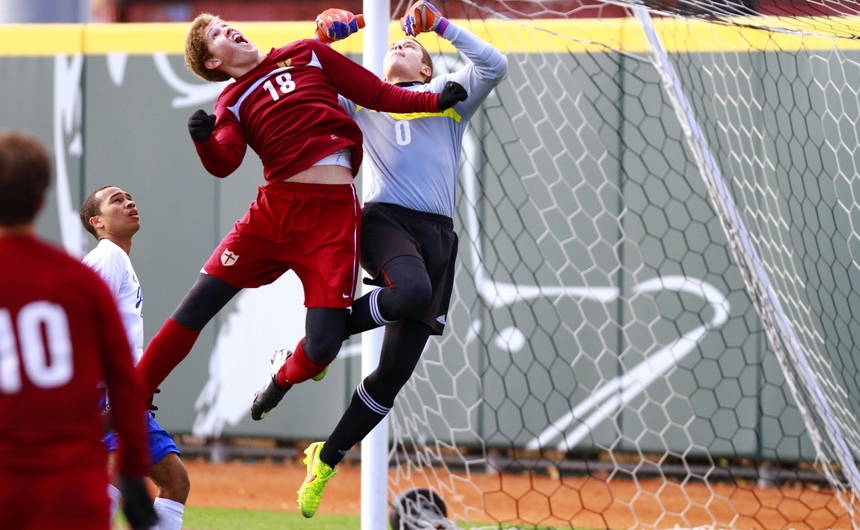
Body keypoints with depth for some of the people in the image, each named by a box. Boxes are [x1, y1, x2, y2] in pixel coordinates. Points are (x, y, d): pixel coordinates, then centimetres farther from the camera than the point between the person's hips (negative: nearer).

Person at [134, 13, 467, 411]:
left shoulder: (307, 55, 13)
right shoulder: (232, 102, 11)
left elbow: (377, 95, 15)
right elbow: (224, 163, -6)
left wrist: (433, 102, 4)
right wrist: (203, 140, -27)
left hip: (333, 214, -1)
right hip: (273, 210, 1)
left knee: (322, 345, -10)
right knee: (198, 303, -5)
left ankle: (287, 376, 25)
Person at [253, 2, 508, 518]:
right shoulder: (361, 99, 24)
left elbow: (494, 65, 8)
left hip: (438, 233, 2)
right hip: (385, 219, -2)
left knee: (397, 369, -2)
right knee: (412, 292, -39)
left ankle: (328, 457, 11)